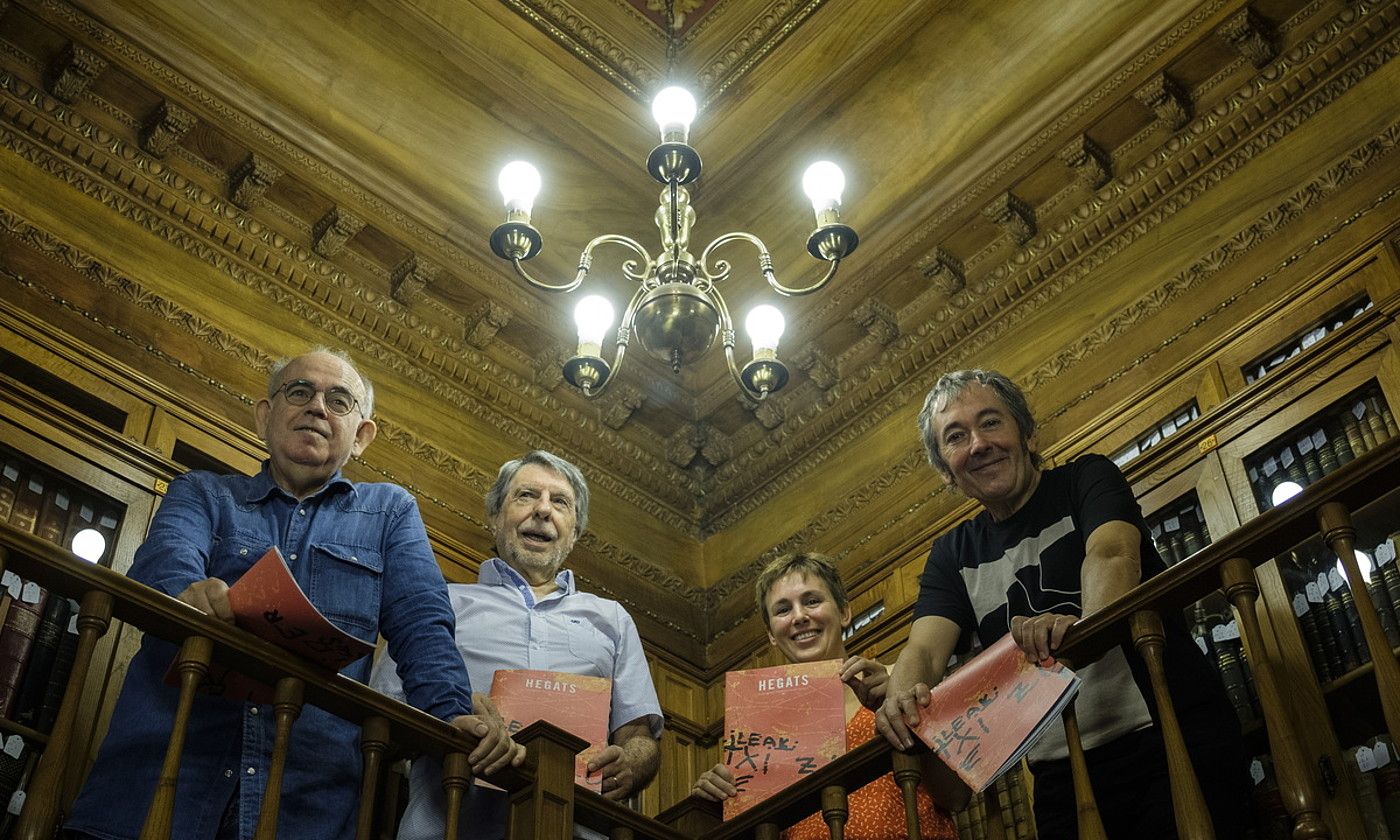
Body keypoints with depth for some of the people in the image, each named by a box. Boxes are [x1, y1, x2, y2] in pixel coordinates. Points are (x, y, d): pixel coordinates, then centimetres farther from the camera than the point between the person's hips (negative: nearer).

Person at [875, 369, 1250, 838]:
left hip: (1174, 737, -4)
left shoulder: (1088, 480, 4)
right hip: (1062, 773, 4)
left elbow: (1112, 553, -18)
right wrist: (902, 697, -26)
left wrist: (1087, 623, -41)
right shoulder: (951, 556, 15)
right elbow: (925, 649, -1)